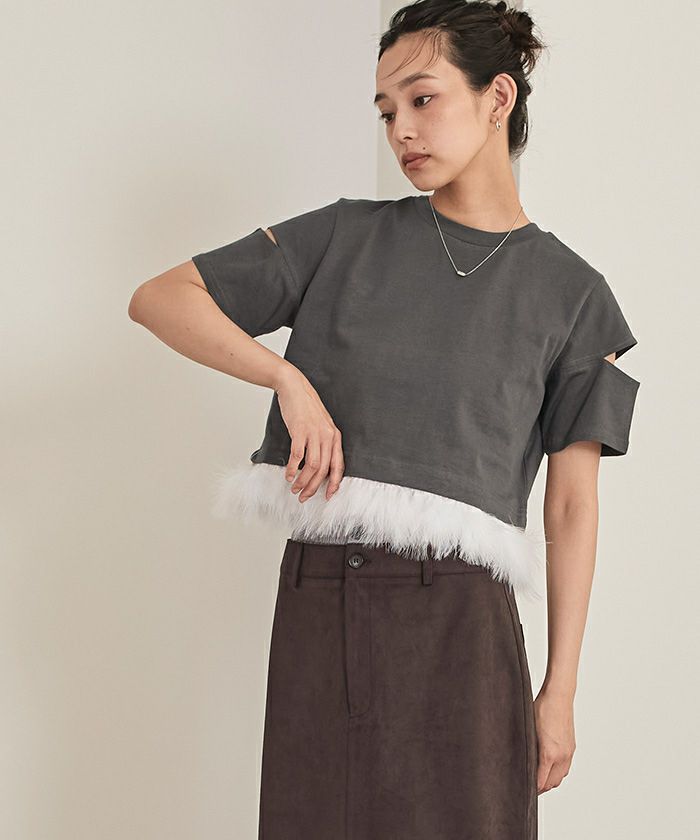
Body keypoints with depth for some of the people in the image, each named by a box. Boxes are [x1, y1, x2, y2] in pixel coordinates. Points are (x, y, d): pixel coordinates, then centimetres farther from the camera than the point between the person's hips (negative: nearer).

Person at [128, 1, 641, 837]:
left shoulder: (569, 292, 5)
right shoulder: (347, 236, 8)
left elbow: (571, 506, 3)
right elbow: (158, 298, 5)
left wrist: (560, 690, -1)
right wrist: (288, 377, -10)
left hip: (457, 618, -1)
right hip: (317, 609, 2)